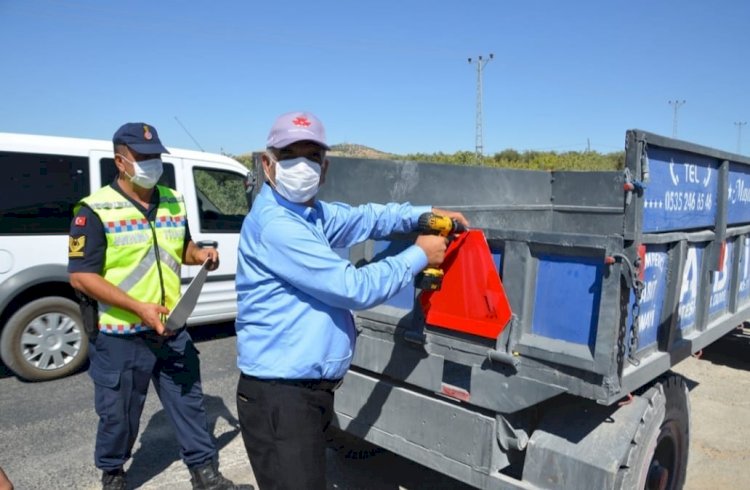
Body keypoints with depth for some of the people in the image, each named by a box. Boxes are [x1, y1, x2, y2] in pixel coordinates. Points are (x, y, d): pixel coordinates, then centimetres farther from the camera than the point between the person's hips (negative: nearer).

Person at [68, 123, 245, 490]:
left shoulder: (174, 201, 5)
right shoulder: (96, 211, -13)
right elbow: (80, 277, -16)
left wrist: (200, 254, -4)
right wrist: (139, 308, -24)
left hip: (172, 330, 5)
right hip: (120, 337, -5)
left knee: (189, 402, 13)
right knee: (119, 414, 13)